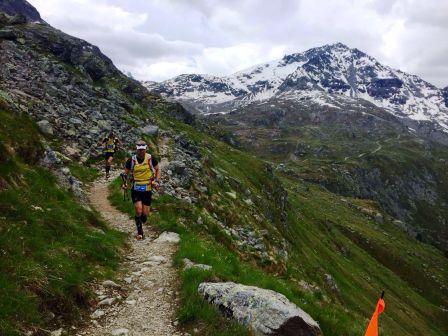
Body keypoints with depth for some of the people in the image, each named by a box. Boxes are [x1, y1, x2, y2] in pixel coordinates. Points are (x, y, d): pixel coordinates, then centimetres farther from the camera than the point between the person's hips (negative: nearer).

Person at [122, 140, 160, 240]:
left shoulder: (151, 159, -6)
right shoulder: (131, 160, -5)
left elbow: (157, 170, 9)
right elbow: (126, 173, 7)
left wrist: (157, 181, -4)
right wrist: (124, 183, -11)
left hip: (147, 189, 1)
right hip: (135, 189, -1)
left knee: (145, 214, 3)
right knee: (139, 211, -13)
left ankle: (140, 224, 37)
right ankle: (140, 232, 7)